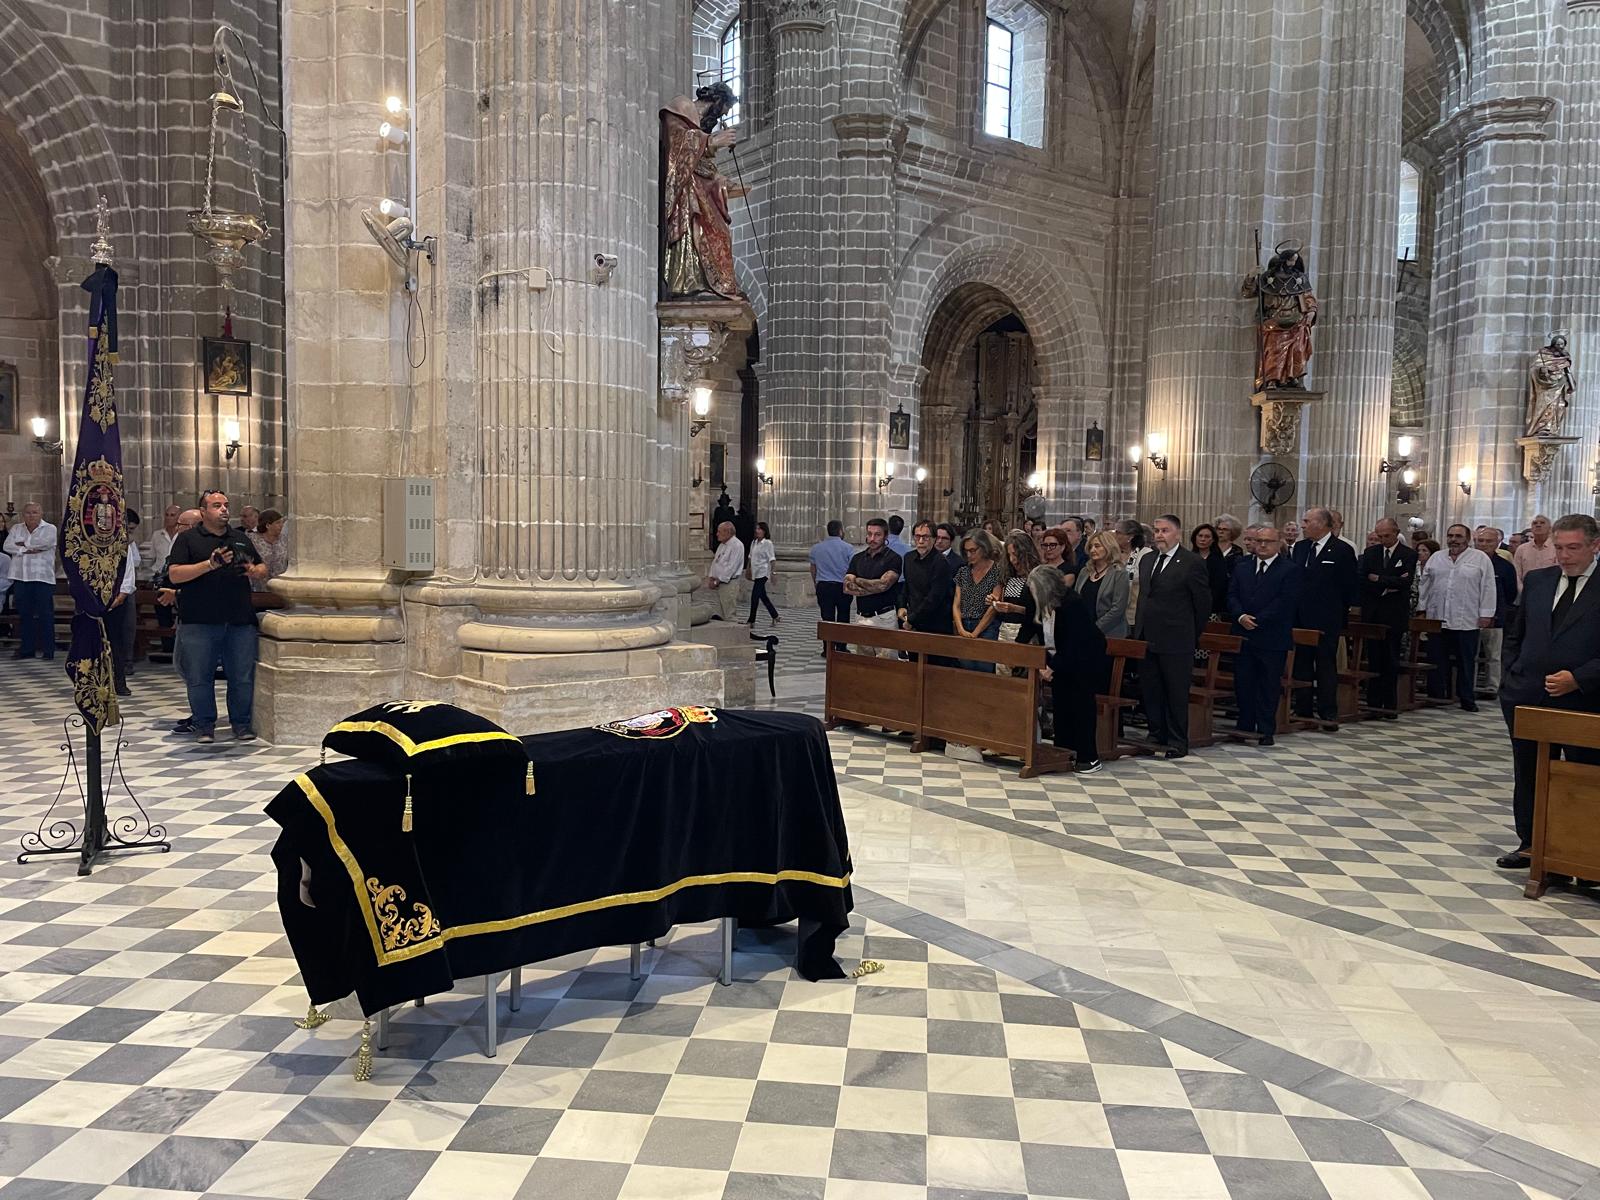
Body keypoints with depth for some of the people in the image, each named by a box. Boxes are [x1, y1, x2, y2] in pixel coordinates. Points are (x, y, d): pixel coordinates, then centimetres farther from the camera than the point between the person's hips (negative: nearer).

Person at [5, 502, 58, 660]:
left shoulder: (49, 528, 2)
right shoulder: (16, 529, 14)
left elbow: (44, 542, -17)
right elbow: (7, 546, 0)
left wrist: (23, 543, -3)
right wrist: (26, 550, -12)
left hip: (42, 577, -4)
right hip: (20, 577, 4)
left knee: (45, 614, -4)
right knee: (24, 614, 8)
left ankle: (48, 650, 0)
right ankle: (27, 649, 15)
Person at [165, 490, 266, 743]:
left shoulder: (241, 539, 18)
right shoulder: (188, 539, 5)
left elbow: (263, 569, 24)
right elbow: (174, 574, -6)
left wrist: (254, 571, -1)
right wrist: (210, 564, -17)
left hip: (240, 621, 3)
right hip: (200, 622, -3)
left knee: (243, 676, 3)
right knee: (200, 677, 2)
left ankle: (242, 722, 14)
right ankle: (204, 724, 14)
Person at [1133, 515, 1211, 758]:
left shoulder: (1192, 562, -8)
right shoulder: (1147, 560, 13)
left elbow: (1203, 602, -4)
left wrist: (1192, 635, 1)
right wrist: (1140, 629, 13)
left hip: (1176, 640, -6)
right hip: (1147, 638, 7)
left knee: (1176, 693, 2)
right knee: (1150, 691, 12)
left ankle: (1178, 742, 11)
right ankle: (1157, 735, 24)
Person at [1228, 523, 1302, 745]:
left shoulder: (1290, 571, -3)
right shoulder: (1241, 567, 13)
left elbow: (1285, 602, -12)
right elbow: (1231, 595, 7)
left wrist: (1257, 621, -16)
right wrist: (1241, 616, -12)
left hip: (1272, 638, -4)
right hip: (1243, 636, 4)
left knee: (1269, 686, 2)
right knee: (1243, 683, 6)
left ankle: (1266, 731, 10)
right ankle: (1244, 727, 16)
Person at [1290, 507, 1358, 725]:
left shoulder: (1343, 550, -5)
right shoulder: (1300, 548, 11)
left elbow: (1349, 587, -4)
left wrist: (1341, 614, -4)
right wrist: (1293, 612, 6)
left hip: (1327, 621, -5)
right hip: (1301, 619, 5)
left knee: (1326, 666, 1)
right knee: (1301, 665, 9)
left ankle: (1328, 714, 7)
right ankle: (1302, 711, 16)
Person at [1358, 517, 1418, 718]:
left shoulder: (1409, 555, -1)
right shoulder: (1370, 552, 9)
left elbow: (1405, 582, -13)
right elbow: (1362, 580, -2)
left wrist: (1378, 579, -9)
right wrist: (1387, 587, -12)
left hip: (1395, 616, -3)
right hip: (1372, 615, 3)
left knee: (1391, 662, 2)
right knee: (1373, 660, 5)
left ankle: (1390, 706, 8)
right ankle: (1373, 703, 9)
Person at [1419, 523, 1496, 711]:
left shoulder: (1480, 558, 2)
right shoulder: (1436, 558, 12)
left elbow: (1488, 588, -2)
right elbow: (1425, 585, 14)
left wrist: (1486, 614, -7)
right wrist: (1422, 610, 8)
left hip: (1467, 621, -3)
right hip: (1437, 619, 3)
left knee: (1467, 661, 3)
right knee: (1437, 660, 5)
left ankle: (1466, 699, 10)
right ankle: (1435, 695, 11)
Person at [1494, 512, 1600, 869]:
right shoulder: (1536, 580, 8)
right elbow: (1515, 633, 16)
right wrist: (1511, 676, 8)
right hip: (1528, 698, 5)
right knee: (1528, 775, 14)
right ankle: (1530, 843, 27)